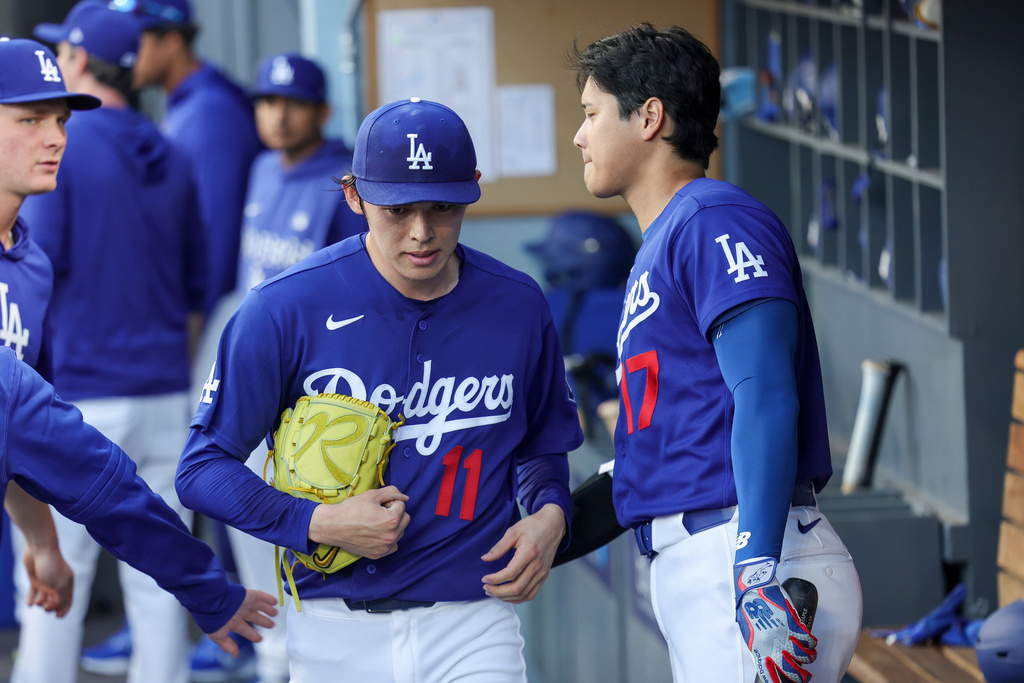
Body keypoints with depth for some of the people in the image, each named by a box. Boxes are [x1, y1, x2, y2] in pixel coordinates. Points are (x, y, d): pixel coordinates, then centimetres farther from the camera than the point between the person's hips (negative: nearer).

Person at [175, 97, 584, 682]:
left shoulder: (518, 307, 2)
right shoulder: (285, 309, -9)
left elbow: (542, 446, 20)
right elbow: (203, 468, -3)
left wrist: (550, 515, -1)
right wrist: (320, 523, -15)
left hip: (474, 627, 1)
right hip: (336, 631, -1)